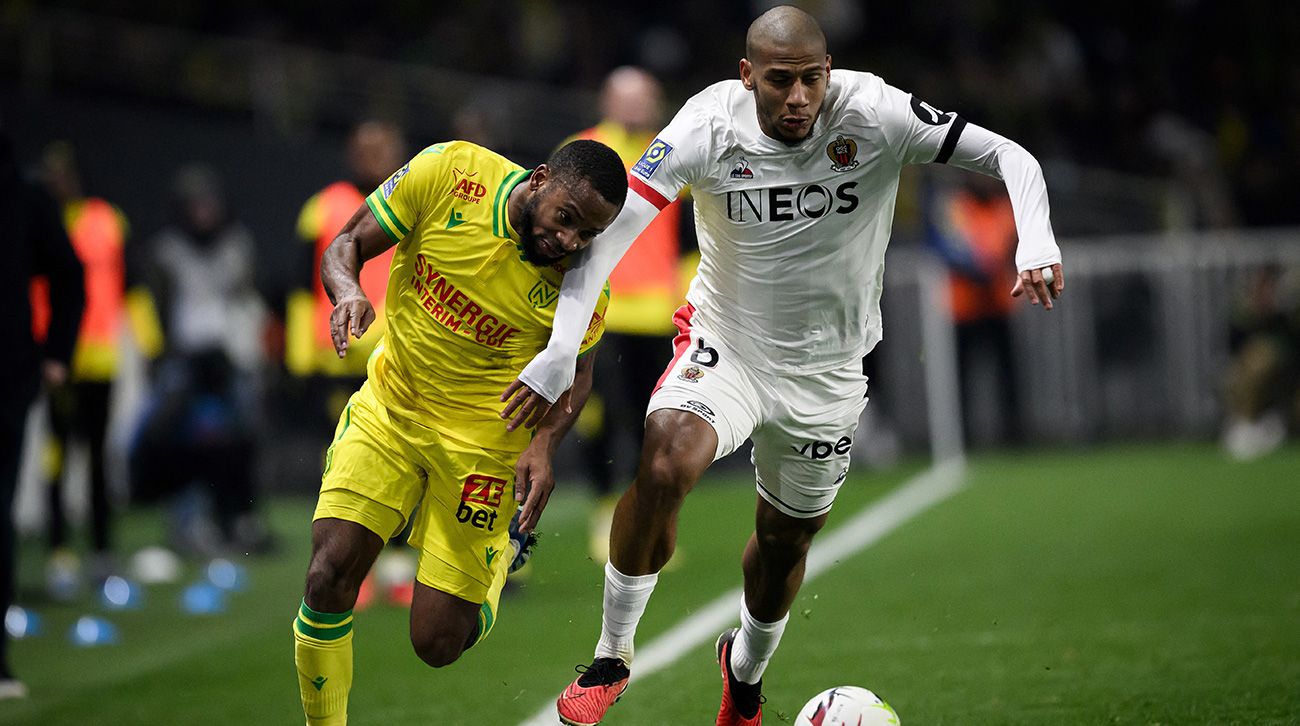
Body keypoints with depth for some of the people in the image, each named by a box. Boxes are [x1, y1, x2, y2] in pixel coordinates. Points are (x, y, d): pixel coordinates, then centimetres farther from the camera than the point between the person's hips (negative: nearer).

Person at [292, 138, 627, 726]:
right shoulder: (449, 172, -17)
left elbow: (576, 371, 2)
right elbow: (348, 244, -6)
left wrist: (544, 442, -17)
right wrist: (349, 292, -29)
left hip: (481, 443, -1)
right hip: (387, 410, 1)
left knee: (438, 644, -1)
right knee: (329, 577, -18)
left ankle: (502, 549, 33)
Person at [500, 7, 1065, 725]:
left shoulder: (873, 114, -20)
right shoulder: (708, 126, -19)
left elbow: (1010, 158, -18)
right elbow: (609, 225, -19)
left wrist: (1036, 241, -37)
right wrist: (561, 346, -28)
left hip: (826, 371, 2)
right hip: (725, 343, -1)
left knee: (785, 540, 15)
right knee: (666, 463, -30)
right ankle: (611, 655, -11)